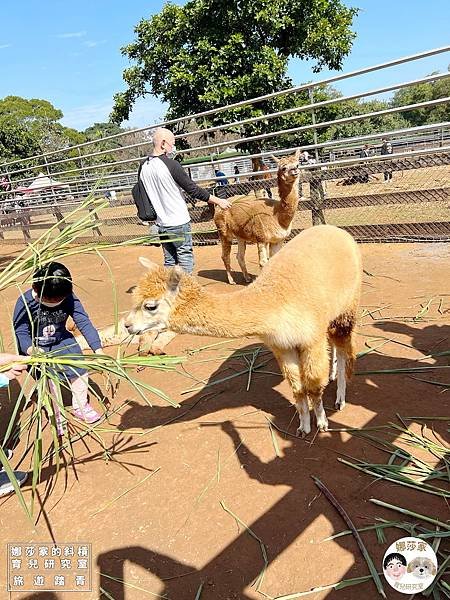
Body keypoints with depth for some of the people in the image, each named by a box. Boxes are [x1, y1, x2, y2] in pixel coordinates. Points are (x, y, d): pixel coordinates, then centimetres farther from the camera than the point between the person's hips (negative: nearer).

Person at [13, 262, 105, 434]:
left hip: (62, 341, 3)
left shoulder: (69, 299, -17)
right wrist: (31, 349, -42)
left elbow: (84, 322, -16)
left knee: (80, 372, -4)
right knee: (49, 378, -20)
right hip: (35, 347, -2)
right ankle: (56, 415, 4)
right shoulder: (25, 303, -22)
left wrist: (98, 349, -22)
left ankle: (80, 406, 24)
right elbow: (20, 332, -21)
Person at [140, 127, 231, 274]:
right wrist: (218, 201, -2)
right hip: (178, 223, -7)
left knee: (169, 261, 14)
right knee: (185, 257, 5)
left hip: (160, 223, 7)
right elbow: (193, 189, -12)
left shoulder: (144, 167, 5)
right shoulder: (171, 164, -15)